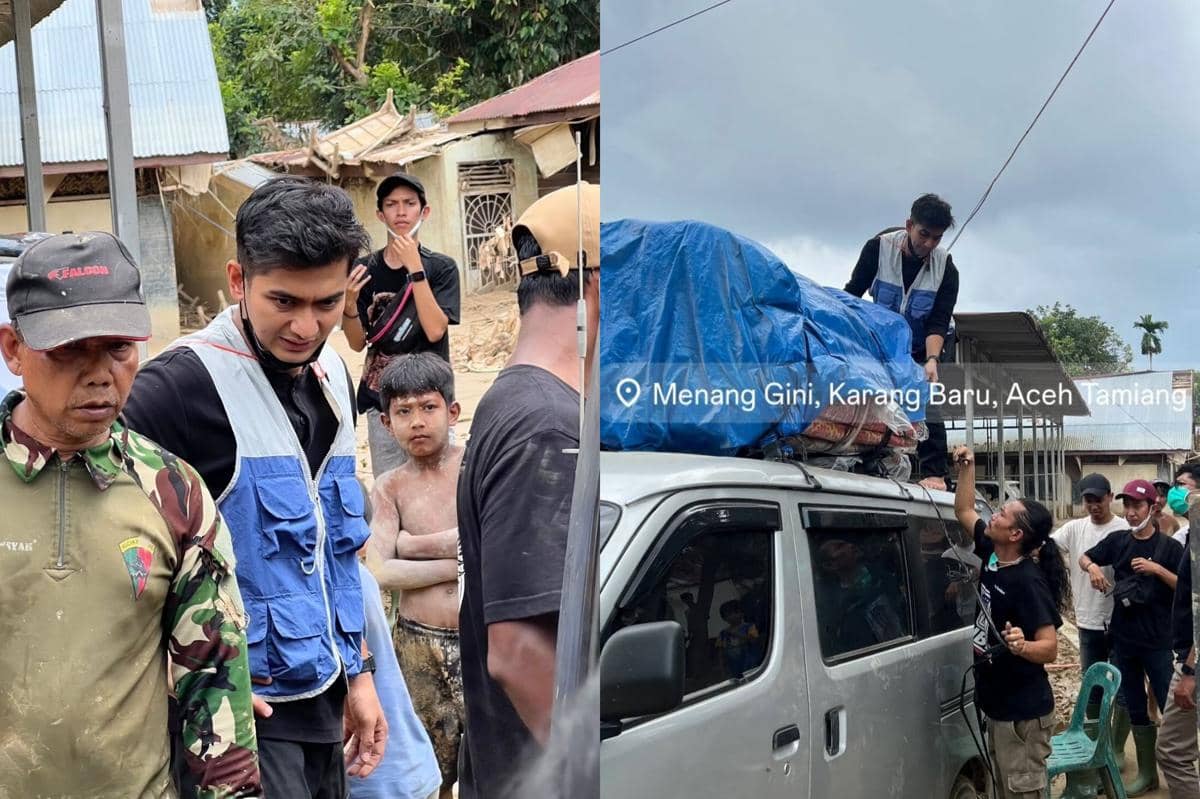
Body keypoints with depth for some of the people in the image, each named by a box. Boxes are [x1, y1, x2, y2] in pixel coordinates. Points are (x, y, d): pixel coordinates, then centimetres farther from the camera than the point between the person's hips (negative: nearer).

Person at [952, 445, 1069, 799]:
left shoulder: (1028, 580, -23)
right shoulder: (993, 556, 1)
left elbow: (1050, 647, -25)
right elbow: (963, 511, 16)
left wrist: (1023, 647, -45)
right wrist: (967, 466, 6)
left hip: (1023, 711, -9)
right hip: (996, 704, 9)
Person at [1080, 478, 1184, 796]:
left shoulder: (1169, 547, -6)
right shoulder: (1117, 540, 4)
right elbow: (1084, 557, 16)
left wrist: (1157, 570, -22)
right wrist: (1093, 567, -6)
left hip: (1158, 641, -4)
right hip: (1124, 638, 4)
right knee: (1136, 709, 13)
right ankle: (1147, 773, 24)